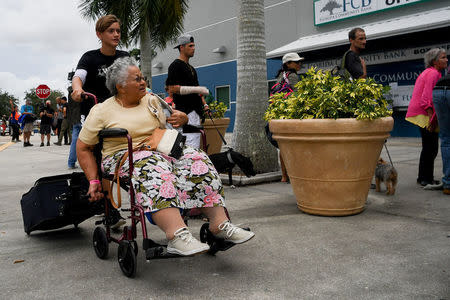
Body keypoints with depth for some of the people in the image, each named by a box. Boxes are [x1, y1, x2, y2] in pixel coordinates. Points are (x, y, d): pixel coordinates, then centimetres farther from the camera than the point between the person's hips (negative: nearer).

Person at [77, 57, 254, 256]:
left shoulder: (152, 101, 17)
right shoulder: (102, 111, 5)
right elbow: (83, 148, 7)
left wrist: (182, 119, -4)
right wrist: (93, 180, -4)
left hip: (160, 150, 5)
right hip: (123, 157, -4)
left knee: (196, 159, -23)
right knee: (153, 167, -39)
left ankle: (219, 224, -28)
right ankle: (176, 236, -54)